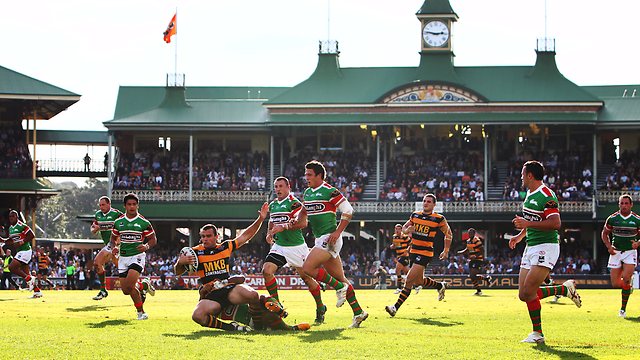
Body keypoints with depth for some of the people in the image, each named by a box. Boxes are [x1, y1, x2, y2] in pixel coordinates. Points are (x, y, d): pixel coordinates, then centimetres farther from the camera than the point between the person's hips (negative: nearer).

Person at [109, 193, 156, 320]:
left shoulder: (144, 223, -4)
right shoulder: (118, 222, 6)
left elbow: (153, 239, 3)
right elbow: (113, 239, 16)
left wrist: (146, 246, -18)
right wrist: (114, 248, -6)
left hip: (137, 256, -5)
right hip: (123, 257, 5)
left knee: (129, 285, -23)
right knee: (126, 290, 0)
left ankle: (141, 312, -5)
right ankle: (143, 285, 32)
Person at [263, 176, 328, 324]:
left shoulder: (294, 203, -13)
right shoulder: (272, 205, 11)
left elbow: (303, 223, -24)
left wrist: (284, 227, -31)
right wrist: (269, 234, 9)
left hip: (296, 247, -6)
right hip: (279, 246, 6)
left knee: (306, 277, 4)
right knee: (267, 270, -13)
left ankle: (320, 308, 23)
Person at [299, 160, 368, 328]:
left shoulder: (330, 191, -11)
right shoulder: (307, 193, 14)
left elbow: (348, 211, -12)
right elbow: (306, 212, 28)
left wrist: (338, 232, -16)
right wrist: (296, 222, 9)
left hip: (330, 238, -8)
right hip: (320, 239, 8)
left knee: (307, 268, -18)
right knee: (340, 278, 8)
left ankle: (339, 287, -5)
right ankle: (358, 312, 12)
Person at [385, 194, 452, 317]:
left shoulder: (439, 219, -5)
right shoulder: (415, 215, 8)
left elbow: (448, 233, 8)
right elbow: (404, 227, 20)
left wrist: (446, 250, 7)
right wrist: (407, 230, -4)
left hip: (425, 254, -7)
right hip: (413, 251, 7)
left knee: (409, 280, -13)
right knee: (419, 281, 14)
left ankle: (396, 307, -10)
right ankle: (440, 286, 42)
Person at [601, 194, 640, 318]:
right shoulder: (612, 218, -3)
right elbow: (604, 233, 11)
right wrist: (609, 246, -4)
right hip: (615, 252, 2)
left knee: (626, 279, -18)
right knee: (615, 284, -1)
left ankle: (623, 308, -7)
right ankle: (629, 285, 35)